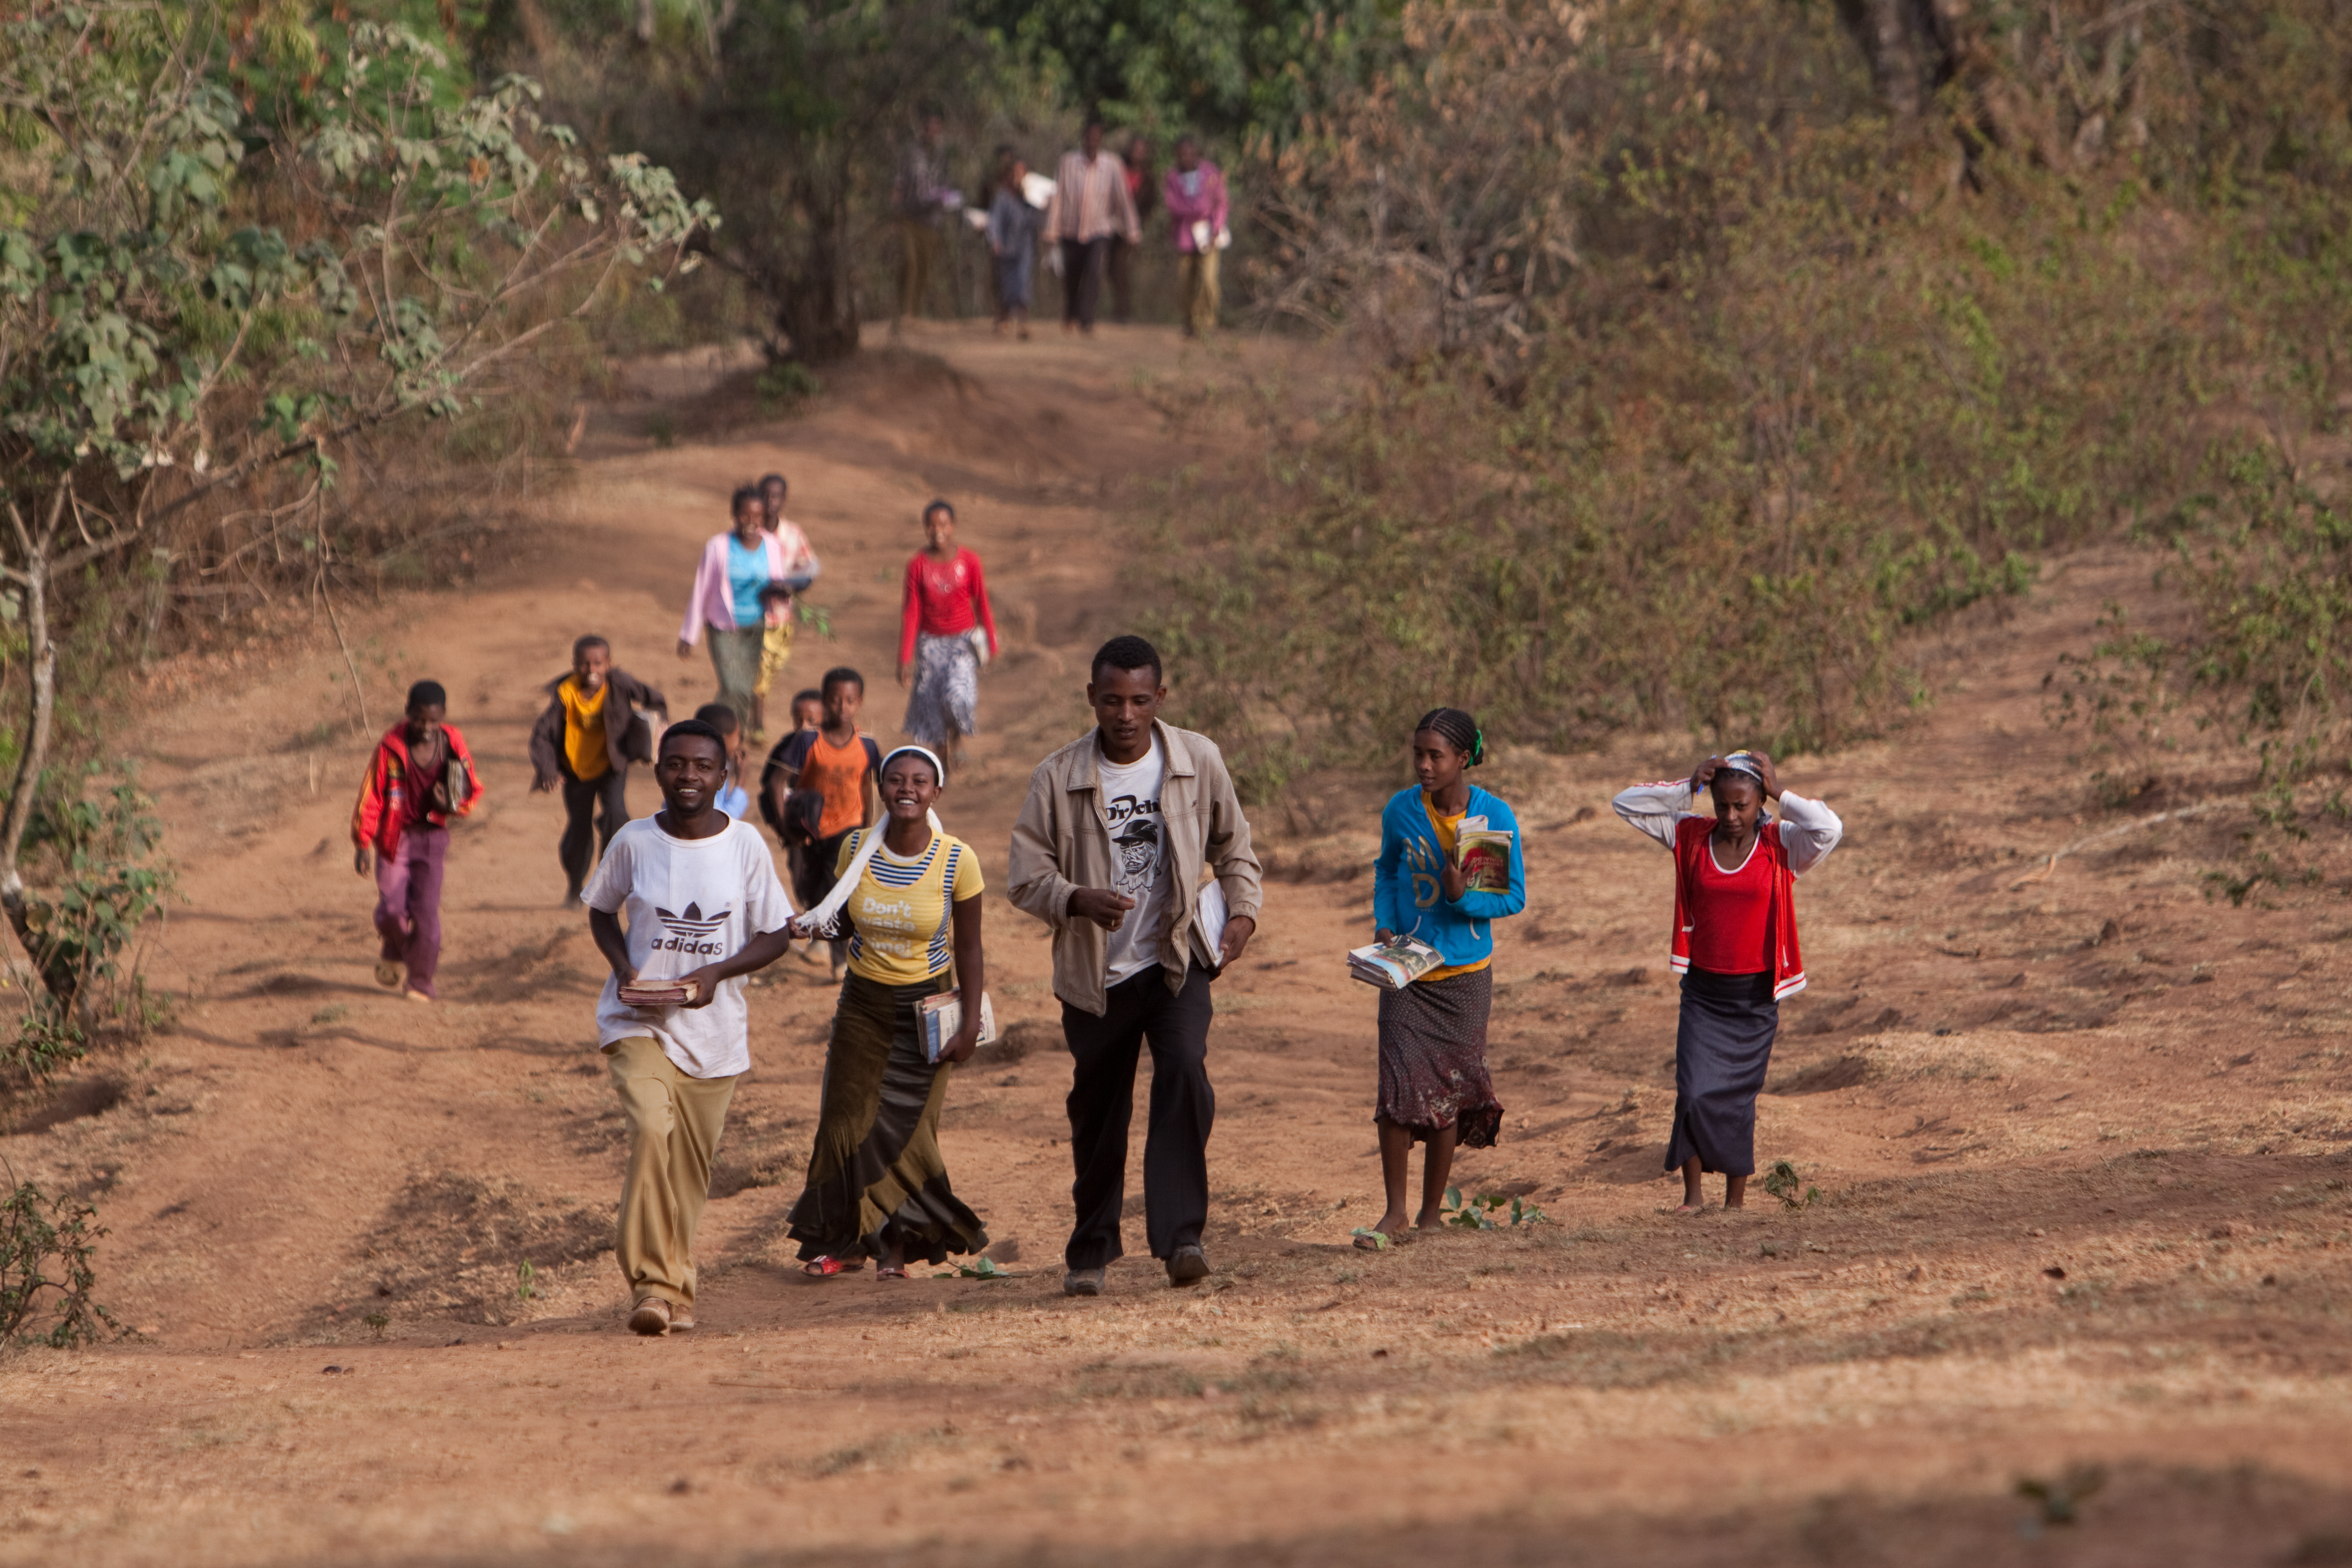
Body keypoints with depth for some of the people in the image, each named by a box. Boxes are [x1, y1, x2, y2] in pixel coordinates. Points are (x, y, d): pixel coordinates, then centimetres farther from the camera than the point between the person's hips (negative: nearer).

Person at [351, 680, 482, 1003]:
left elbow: (474, 792, 5)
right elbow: (370, 795, -6)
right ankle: (393, 953, 26)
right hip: (394, 836, -1)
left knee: (427, 912, -5)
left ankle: (421, 982, 7)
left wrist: (452, 805, -17)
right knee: (392, 909, -8)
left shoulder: (454, 746, -5)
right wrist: (361, 842, -6)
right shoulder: (391, 746, -12)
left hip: (432, 836, 1)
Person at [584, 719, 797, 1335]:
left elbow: (776, 935, 4)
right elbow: (602, 912, 13)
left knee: (691, 1165, 7)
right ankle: (653, 1282, -21)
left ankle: (671, 1283, 28)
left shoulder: (745, 845, -2)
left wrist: (716, 972, -13)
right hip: (638, 1022, -2)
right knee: (652, 1129, -24)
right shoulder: (634, 841, -2)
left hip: (714, 1029, 2)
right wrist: (624, 966, -7)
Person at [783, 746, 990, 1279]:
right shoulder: (857, 849, -5)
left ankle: (895, 1246, 8)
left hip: (925, 1004, -2)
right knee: (850, 1120, -2)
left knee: (907, 1127, -6)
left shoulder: (957, 860, -12)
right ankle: (847, 1242, 11)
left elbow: (968, 949, -4)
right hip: (863, 1002, 2)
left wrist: (969, 1025, -7)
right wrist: (816, 923, -11)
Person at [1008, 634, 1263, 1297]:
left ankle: (1179, 1237, -25)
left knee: (1184, 1072, -24)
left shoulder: (1198, 761, 0)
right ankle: (1090, 1253, 24)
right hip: (1094, 973, 1)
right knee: (1097, 1113, 7)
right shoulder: (1058, 778, -5)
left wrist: (1242, 911, -2)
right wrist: (1078, 900, -24)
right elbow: (1026, 875, -3)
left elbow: (1232, 845, 15)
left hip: (1177, 961, 0)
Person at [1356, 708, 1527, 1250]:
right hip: (1407, 969, 0)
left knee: (1448, 1092, 6)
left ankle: (1432, 1212, 20)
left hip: (1466, 975, 0)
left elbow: (1514, 898, -3)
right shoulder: (1400, 811, -4)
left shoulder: (1495, 817, -9)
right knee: (1399, 1087, -11)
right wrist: (1384, 926, 0)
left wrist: (1463, 898, -21)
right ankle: (1395, 1214, -3)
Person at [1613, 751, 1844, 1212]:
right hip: (1703, 993, 1)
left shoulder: (1781, 846, -5)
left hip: (1756, 996, -1)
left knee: (1738, 1099, 7)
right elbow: (1627, 804, 0)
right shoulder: (1691, 836, 1)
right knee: (1694, 1094, -10)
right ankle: (1691, 1195, 2)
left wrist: (1780, 794, -15)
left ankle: (1736, 1198, 19)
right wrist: (1688, 788, -9)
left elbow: (1830, 829, -23)